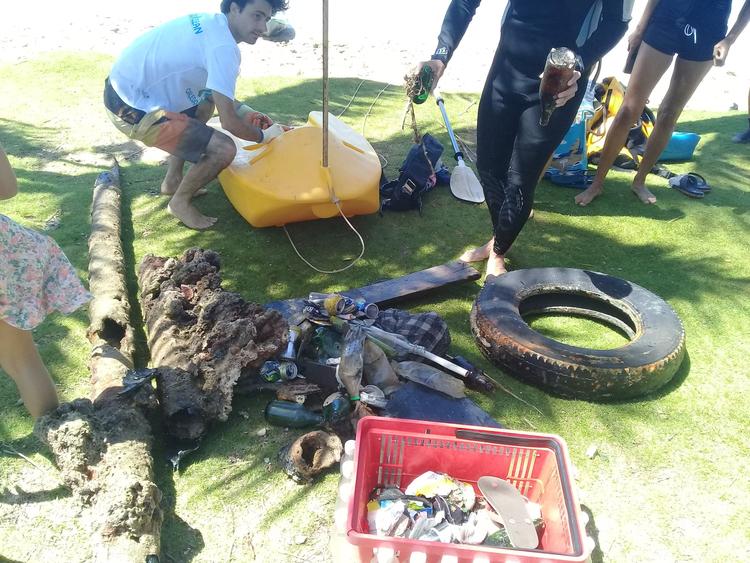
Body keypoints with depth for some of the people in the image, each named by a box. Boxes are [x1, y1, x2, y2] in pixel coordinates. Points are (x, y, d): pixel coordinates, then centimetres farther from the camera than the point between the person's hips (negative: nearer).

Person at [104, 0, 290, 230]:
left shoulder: (211, 22, 9)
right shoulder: (223, 47, -20)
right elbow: (229, 122, -19)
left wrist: (248, 112, 13)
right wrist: (263, 136, -1)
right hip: (132, 110, -10)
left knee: (207, 102, 29)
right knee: (224, 149, -16)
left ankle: (172, 181, 31)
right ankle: (181, 202, 10)